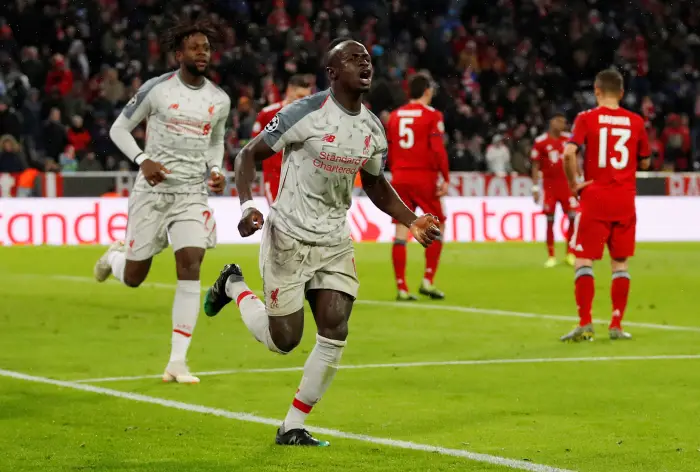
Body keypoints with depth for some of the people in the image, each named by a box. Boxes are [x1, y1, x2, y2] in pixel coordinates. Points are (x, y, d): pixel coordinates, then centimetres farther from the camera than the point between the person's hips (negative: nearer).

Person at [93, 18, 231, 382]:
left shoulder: (219, 100, 5)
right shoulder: (156, 89, -6)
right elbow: (119, 128, 2)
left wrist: (215, 170, 3)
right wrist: (143, 160, -14)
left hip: (193, 193, 2)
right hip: (153, 189, -2)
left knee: (190, 269, -14)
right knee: (133, 278, 4)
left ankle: (177, 362, -10)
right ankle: (115, 256, 44)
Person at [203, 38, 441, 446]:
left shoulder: (373, 129, 4)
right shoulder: (305, 114, -16)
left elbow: (376, 185, 20)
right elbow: (249, 155, -9)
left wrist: (413, 221, 6)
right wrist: (247, 205, -25)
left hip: (335, 243, 5)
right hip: (289, 238, -5)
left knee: (335, 333, -8)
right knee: (283, 340, 0)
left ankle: (293, 427, 6)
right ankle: (234, 286, 30)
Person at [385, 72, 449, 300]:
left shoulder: (395, 115, 9)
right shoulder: (432, 115, -6)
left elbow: (388, 152, 11)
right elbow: (438, 150, -13)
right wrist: (445, 179, -10)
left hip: (400, 179, 4)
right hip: (424, 178, -4)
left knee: (401, 233, 3)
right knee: (436, 228, 10)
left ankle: (402, 287, 1)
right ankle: (428, 280, 2)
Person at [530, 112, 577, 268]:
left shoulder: (568, 139, 6)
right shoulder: (540, 141, -3)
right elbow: (535, 166, 0)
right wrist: (535, 188, -4)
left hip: (566, 183, 3)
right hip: (549, 185, -3)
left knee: (573, 217, -4)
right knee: (550, 221, 0)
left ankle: (570, 253, 8)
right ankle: (551, 256, 8)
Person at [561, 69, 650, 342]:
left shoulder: (587, 118, -3)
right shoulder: (635, 121, 5)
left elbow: (569, 153, -17)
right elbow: (645, 163, 13)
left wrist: (574, 184, -5)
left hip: (595, 197, -2)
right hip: (625, 199, 3)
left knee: (584, 260, 1)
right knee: (620, 263, 9)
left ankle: (585, 324, -7)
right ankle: (616, 326, 7)